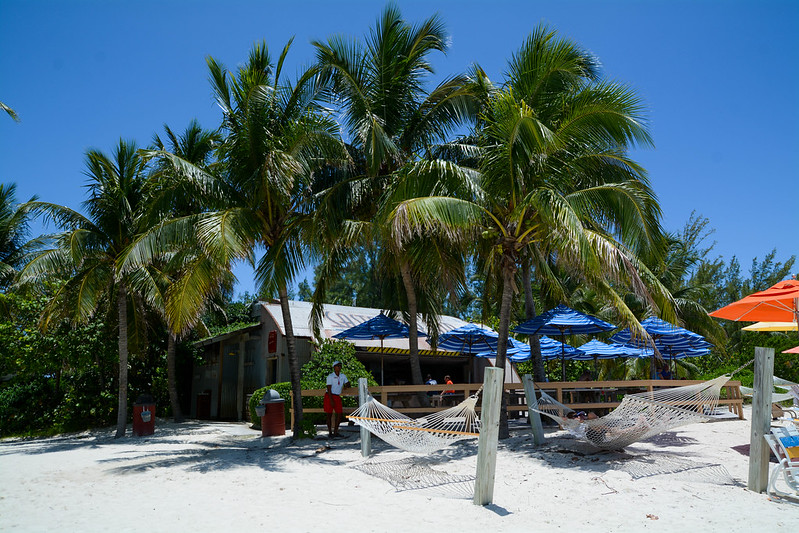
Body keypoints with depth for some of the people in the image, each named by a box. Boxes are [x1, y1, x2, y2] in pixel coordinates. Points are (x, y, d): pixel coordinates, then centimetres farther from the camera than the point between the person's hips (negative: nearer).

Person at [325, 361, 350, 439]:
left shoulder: (343, 376, 9)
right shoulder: (330, 376, -9)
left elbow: (348, 384, 13)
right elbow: (329, 389, -12)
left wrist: (346, 386, -12)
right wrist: (331, 400, -17)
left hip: (337, 397, 6)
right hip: (329, 396, -5)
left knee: (340, 414, -1)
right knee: (329, 415, -1)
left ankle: (335, 432, 9)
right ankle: (330, 433, 8)